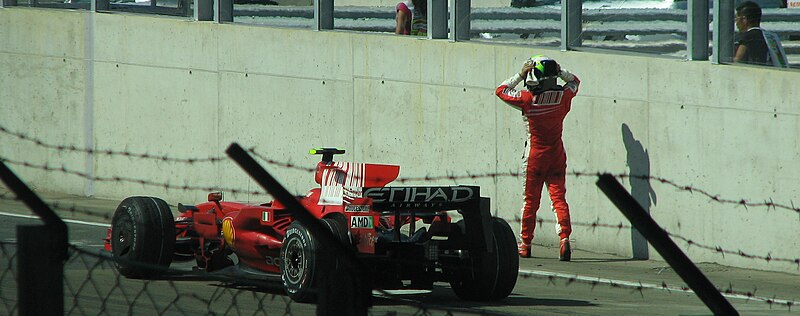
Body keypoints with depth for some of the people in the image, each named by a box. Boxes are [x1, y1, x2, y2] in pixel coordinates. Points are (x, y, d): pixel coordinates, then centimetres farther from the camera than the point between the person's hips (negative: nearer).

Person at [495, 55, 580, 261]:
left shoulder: (528, 99, -17)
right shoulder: (563, 96, -6)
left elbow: (501, 91, -2)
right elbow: (574, 81, 17)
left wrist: (520, 75, -2)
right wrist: (559, 70, 5)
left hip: (536, 155, -2)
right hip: (557, 155, 2)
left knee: (531, 200, 8)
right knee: (558, 197, 1)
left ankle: (525, 244, 18)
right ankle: (565, 237, -18)